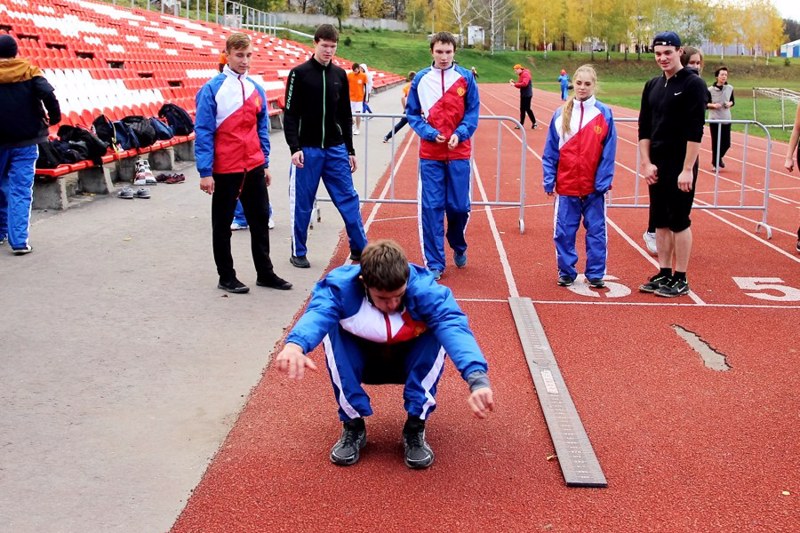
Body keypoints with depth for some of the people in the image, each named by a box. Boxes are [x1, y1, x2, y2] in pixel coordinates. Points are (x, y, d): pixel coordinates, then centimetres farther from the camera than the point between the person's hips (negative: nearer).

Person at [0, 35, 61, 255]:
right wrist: (54, 117, -4)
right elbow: (47, 94, -17)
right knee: (20, 191, -2)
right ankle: (19, 241, -7)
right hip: (25, 140, -1)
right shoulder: (29, 71, -3)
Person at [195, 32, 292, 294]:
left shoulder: (256, 89, 7)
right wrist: (205, 172, -14)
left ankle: (265, 273, 23)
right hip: (225, 169, -5)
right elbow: (203, 132, -10)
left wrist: (265, 164, 11)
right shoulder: (212, 89, -9)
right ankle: (226, 277, 18)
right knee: (223, 225, 7)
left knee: (260, 221, 11)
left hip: (254, 168, 5)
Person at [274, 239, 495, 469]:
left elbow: (453, 325, -46)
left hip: (411, 363, 0)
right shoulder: (342, 285, -29)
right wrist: (295, 344, -72)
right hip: (362, 361, 0)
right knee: (332, 330, -30)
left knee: (440, 330, -30)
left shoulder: (424, 288, -31)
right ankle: (353, 426, -13)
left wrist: (477, 378, -64)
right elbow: (318, 312, -48)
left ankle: (415, 428, -14)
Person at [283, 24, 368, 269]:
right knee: (302, 203, 3)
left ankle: (360, 250, 10)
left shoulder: (340, 75, 9)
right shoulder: (299, 73, -3)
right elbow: (290, 114, -6)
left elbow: (346, 116, 13)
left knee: (349, 199, 2)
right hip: (307, 150, -3)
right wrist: (294, 147, -15)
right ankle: (298, 252, 16)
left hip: (336, 149, 4)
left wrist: (350, 150, 11)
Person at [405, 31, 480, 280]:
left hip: (459, 153, 0)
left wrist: (460, 134, -14)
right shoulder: (421, 79, 3)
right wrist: (429, 133, -11)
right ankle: (434, 263, 7)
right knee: (431, 207, -1)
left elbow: (473, 111, 2)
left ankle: (459, 247, 34)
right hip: (430, 154, 0)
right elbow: (412, 113, 5)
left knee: (459, 206, 5)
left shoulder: (466, 77, 2)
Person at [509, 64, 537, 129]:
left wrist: (515, 84, -25)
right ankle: (521, 124, 16)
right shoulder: (520, 75, 15)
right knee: (522, 109, 11)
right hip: (523, 94, 10)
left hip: (527, 95, -10)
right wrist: (514, 82, 1)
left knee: (527, 109, -6)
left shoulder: (526, 74, -15)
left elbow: (524, 84, -28)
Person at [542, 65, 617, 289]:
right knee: (563, 231, 6)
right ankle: (566, 272, 20)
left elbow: (608, 153, -2)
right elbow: (550, 151, 4)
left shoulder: (604, 114, -1)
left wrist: (603, 181, -7)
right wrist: (549, 180, 0)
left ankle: (595, 274, 18)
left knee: (596, 231, 6)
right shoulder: (561, 114, 3)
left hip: (594, 186, -1)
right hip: (566, 184, 1)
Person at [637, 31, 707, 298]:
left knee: (679, 221, -2)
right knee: (660, 221, 10)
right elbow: (644, 128, 11)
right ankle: (664, 273, 20)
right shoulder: (652, 86, 11)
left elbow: (695, 131, -14)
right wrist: (646, 163, 0)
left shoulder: (693, 84, -8)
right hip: (656, 166, 6)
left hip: (680, 167, -6)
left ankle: (680, 279, 6)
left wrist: (687, 169, -18)